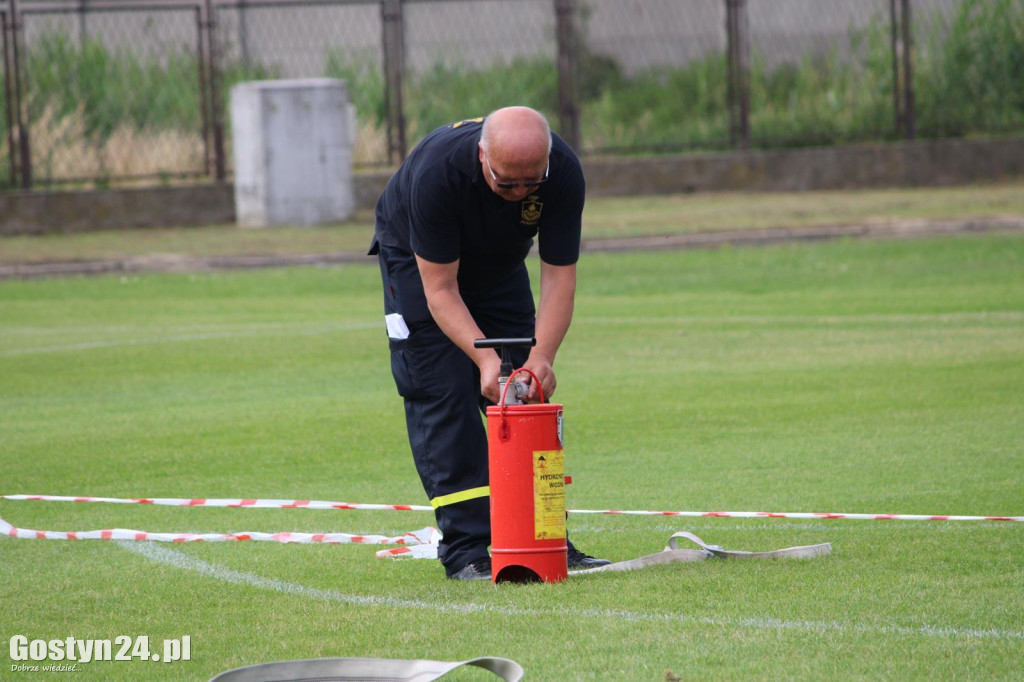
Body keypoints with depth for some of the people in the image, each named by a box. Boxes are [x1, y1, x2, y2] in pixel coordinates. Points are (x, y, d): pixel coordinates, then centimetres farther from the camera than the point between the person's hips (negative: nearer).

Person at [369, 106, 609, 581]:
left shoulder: (563, 172, -30)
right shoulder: (437, 171, -40)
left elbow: (558, 274, -25)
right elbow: (440, 288, -34)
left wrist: (541, 356, -37)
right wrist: (485, 358, -44)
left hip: (500, 261, 4)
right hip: (418, 261, -4)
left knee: (526, 390, -2)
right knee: (443, 392, -14)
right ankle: (465, 549, -16)